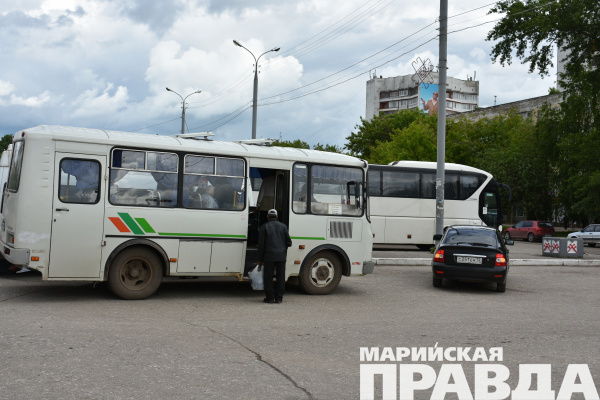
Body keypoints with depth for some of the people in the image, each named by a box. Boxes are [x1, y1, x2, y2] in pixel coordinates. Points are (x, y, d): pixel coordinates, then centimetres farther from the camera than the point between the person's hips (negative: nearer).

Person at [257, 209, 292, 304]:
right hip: (281, 256, 2)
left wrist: (260, 259, 4)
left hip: (269, 257, -2)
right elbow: (289, 242, 5)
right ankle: (279, 297, 9)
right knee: (280, 277, 7)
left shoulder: (264, 227, 1)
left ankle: (270, 297, 5)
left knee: (268, 278, 4)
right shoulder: (283, 226, 7)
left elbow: (261, 245, -1)